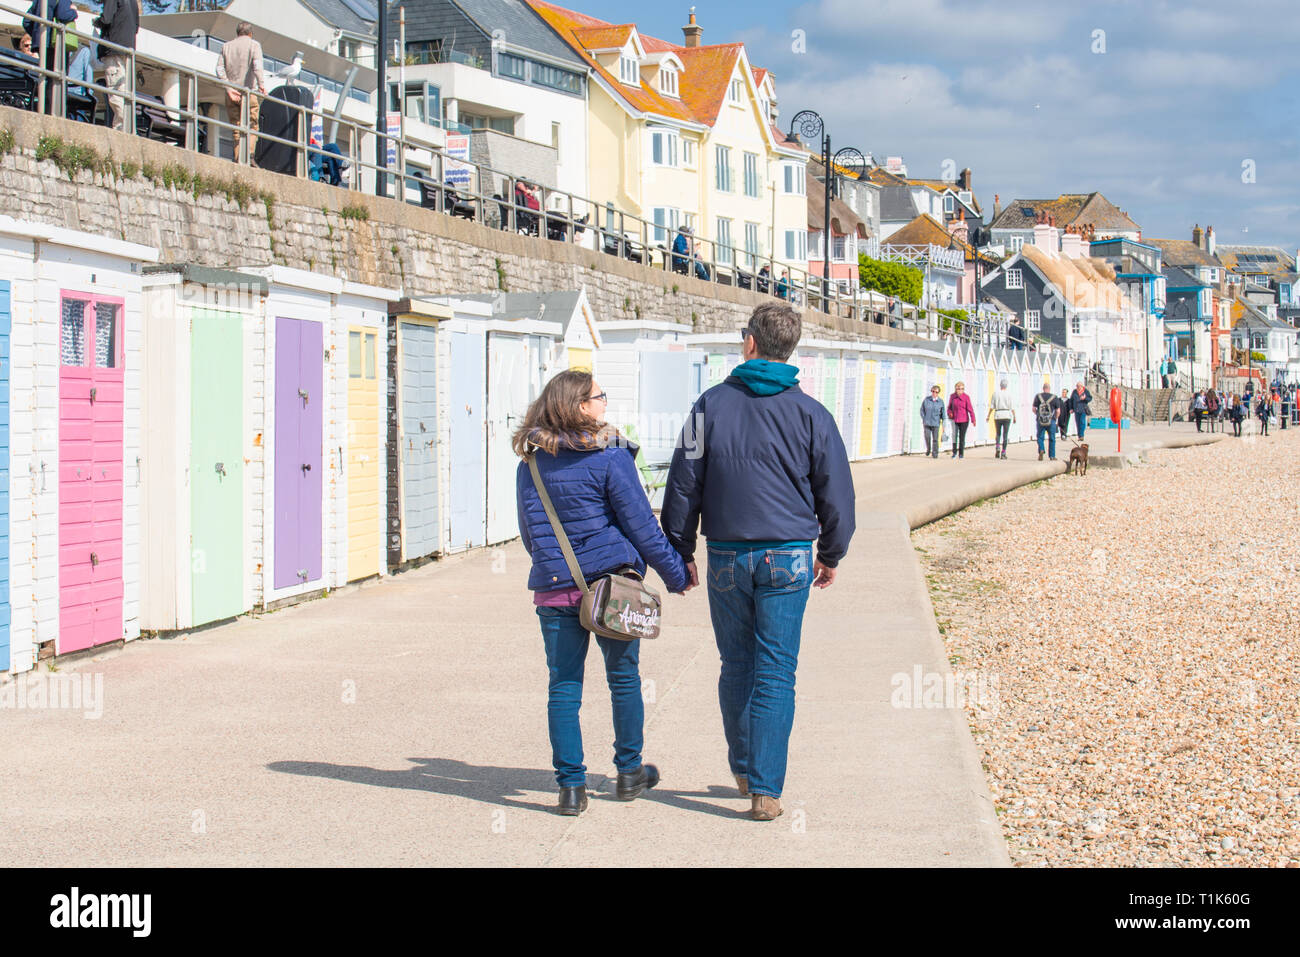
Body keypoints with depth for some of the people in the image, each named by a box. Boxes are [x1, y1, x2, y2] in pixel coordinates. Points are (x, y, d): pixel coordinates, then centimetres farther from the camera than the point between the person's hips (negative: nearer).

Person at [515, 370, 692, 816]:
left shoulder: (531, 464, 5)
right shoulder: (609, 458, -10)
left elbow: (529, 533, 13)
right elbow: (641, 525, -7)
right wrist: (675, 573, 3)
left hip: (554, 589, 3)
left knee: (563, 686, 5)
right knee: (623, 678, 13)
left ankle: (571, 786, 3)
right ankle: (630, 771, 25)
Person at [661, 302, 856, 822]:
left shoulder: (712, 404, 0)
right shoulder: (810, 413, 0)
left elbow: (683, 483, 2)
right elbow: (836, 492, 5)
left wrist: (679, 552, 12)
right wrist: (831, 555, 19)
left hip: (727, 558, 1)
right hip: (788, 558, -1)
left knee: (736, 667, 15)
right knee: (776, 674, 0)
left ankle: (744, 769, 27)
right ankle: (765, 789, -3)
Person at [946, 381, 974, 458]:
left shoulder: (966, 397, -7)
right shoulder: (952, 396, 4)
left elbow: (970, 409, -10)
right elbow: (949, 407, 16)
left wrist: (973, 419, -19)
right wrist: (950, 413, -5)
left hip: (964, 420, -2)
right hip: (955, 420, 2)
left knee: (962, 437, 1)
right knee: (954, 435, -10)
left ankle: (961, 454, 14)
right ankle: (954, 452, 2)